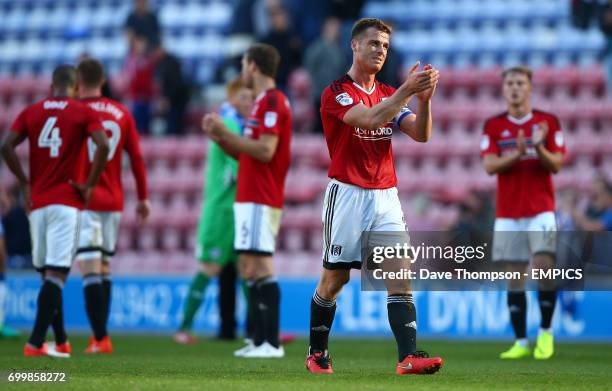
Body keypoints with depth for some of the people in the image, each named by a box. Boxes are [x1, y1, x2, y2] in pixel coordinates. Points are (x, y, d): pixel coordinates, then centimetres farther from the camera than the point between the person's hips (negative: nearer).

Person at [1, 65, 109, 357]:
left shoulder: (31, 112, 9)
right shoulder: (84, 113, 1)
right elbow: (103, 146, -15)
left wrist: (25, 183, 5)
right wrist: (89, 184, -6)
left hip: (37, 202, 4)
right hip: (67, 202, -4)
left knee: (47, 273, 14)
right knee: (56, 274, -9)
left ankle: (61, 342, 21)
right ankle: (35, 343, -20)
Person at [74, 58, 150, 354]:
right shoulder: (122, 114, 7)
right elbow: (137, 158, 8)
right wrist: (143, 197, 15)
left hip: (83, 201, -5)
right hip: (113, 201, 5)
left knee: (91, 270, -9)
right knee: (104, 268, 16)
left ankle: (100, 338, -17)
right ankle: (100, 335, 17)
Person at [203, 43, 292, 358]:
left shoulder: (272, 101, -12)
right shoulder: (264, 102, 20)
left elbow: (265, 151, -21)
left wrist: (225, 134, -16)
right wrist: (220, 138, 11)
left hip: (259, 200, -10)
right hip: (250, 198, 10)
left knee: (259, 268, -12)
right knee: (249, 269, 10)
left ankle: (271, 342, -14)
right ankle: (259, 340, 12)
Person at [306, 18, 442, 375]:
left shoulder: (389, 93, 14)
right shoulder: (336, 93, -5)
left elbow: (421, 134, 0)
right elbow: (370, 119, -24)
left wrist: (425, 98, -17)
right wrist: (407, 90, -30)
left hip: (386, 197, 5)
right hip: (348, 195, -5)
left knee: (400, 275, -9)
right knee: (334, 279, 4)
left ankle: (408, 357, -18)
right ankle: (317, 354, 20)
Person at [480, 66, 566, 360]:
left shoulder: (548, 122, 2)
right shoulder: (493, 126, 6)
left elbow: (556, 165, -2)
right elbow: (489, 165, -5)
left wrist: (539, 147, -21)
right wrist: (517, 154, -21)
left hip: (541, 208, -2)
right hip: (507, 212, 2)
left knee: (544, 265, -15)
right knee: (514, 276, 1)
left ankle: (546, 332, 0)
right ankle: (521, 342, 5)